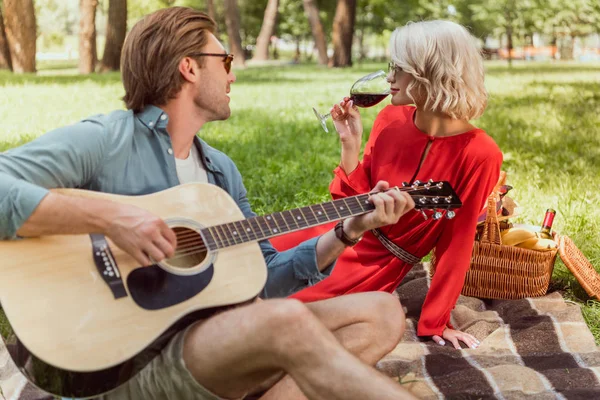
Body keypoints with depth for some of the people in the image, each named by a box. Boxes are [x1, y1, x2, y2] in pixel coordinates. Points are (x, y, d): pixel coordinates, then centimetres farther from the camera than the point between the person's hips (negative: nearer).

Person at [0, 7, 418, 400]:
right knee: (288, 320, -35)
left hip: (216, 333, 8)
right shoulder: (102, 141, -7)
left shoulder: (222, 169, 16)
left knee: (382, 312, -6)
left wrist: (349, 230, 8)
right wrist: (106, 216, -28)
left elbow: (264, 277, 17)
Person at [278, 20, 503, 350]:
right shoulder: (391, 119, -5)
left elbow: (456, 244, -12)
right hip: (340, 237, 6)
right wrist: (350, 142, -10)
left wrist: (435, 320, -7)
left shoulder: (478, 154, -20)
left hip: (377, 267, -5)